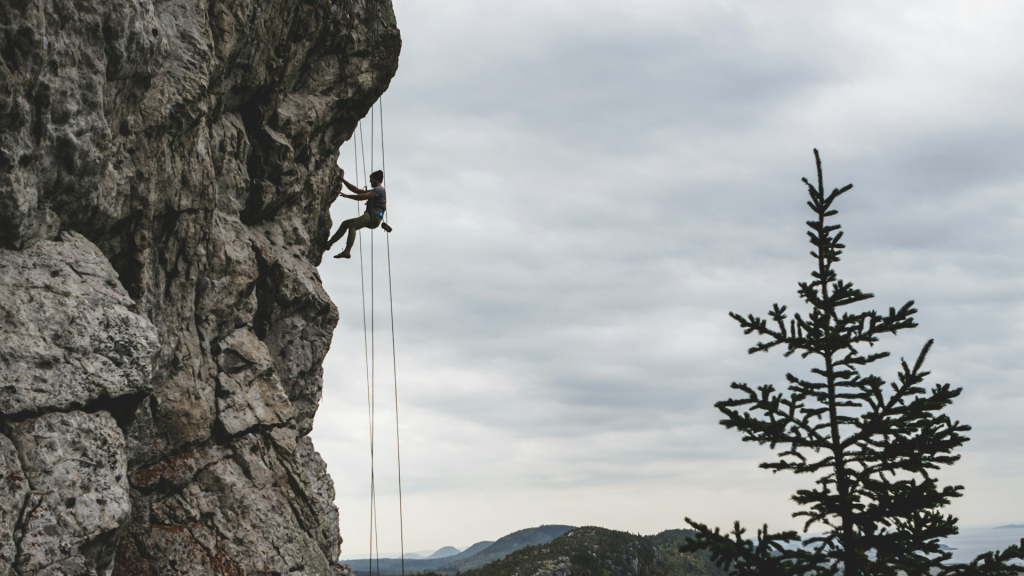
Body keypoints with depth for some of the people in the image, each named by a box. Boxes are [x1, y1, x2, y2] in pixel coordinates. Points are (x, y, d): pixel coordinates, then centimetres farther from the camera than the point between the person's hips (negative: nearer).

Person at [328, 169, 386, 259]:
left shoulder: (379, 189, -2)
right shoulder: (375, 191, 29)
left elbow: (363, 197, -14)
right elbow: (356, 190, 28)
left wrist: (346, 195, -8)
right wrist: (343, 180, 25)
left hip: (374, 216, -10)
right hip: (370, 216, 10)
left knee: (352, 225, -27)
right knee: (345, 223, 7)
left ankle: (347, 251, -41)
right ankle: (330, 242, 1)